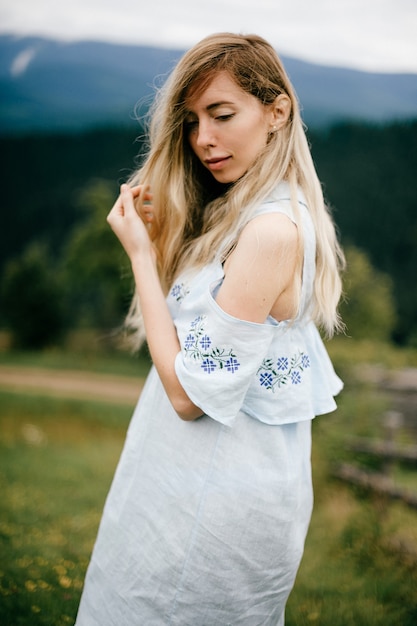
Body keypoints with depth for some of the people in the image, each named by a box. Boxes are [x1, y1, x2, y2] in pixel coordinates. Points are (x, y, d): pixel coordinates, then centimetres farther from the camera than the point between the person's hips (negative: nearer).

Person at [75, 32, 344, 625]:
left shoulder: (272, 230, -24)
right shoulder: (241, 213, 7)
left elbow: (191, 393, -22)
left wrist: (140, 253, -16)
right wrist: (162, 237, -2)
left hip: (218, 504, -9)